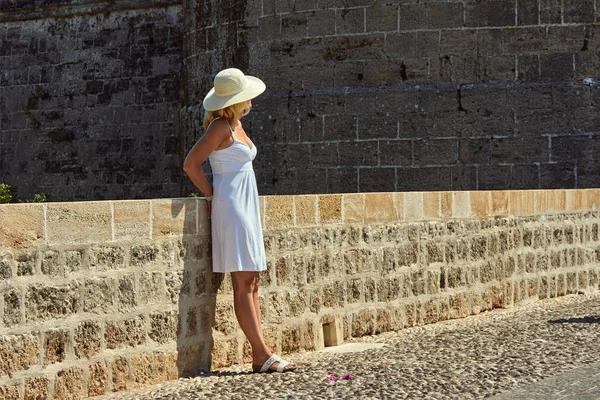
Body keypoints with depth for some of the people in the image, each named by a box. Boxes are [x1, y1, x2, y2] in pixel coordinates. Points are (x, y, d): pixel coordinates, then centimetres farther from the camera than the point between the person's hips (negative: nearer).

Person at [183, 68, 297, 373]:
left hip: (246, 206, 10)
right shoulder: (220, 127, -11)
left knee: (251, 283, 5)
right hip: (231, 205, -10)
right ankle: (263, 355, -12)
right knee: (243, 284, -10)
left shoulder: (236, 125, 16)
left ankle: (258, 358, 5)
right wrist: (211, 195, -7)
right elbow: (191, 164, -16)